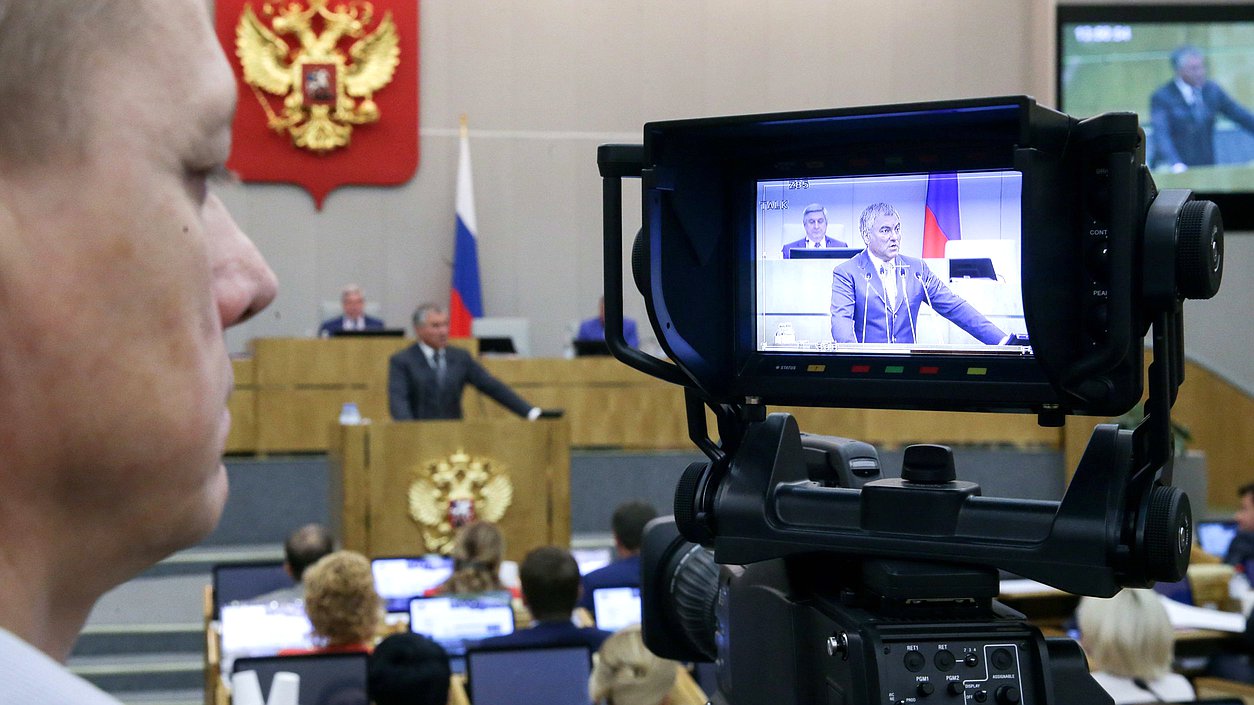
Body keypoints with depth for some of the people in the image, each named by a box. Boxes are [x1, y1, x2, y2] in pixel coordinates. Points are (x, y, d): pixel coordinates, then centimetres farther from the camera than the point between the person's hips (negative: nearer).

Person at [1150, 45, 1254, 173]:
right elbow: (1160, 134, -19)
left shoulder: (1212, 90, 7)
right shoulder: (1161, 97, -7)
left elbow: (1243, 117, 12)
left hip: (1206, 168, 4)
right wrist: (1175, 164, -34)